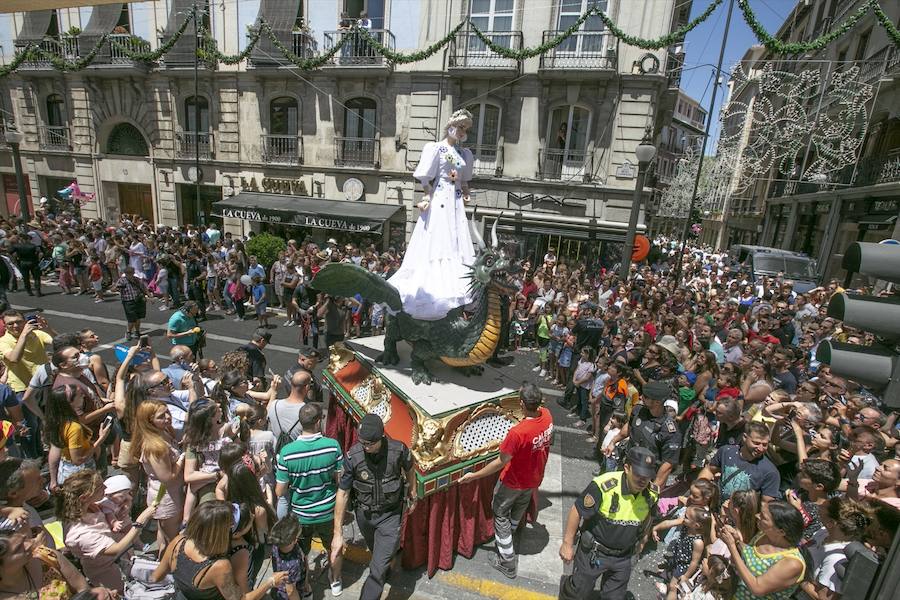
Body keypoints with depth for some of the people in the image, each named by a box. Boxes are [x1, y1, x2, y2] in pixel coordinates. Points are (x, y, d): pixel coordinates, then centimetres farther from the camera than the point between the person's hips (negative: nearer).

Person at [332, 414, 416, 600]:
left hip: (390, 515, -2)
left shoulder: (399, 450, -26)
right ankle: (385, 567, 61)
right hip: (364, 514, 2)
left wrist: (413, 493, 15)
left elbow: (409, 471, -3)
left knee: (378, 568, -4)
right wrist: (338, 533, -14)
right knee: (377, 552, 29)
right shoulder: (353, 456, -25)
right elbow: (342, 493, -16)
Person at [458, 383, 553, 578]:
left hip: (514, 482, -7)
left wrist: (474, 475, -18)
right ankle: (507, 537, 57)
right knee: (519, 511, 30)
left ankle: (507, 562, 28)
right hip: (534, 478, 7)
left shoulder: (518, 432, -41)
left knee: (500, 515, 17)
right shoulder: (546, 416, -20)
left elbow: (500, 462, -29)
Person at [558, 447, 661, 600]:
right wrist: (568, 544, -14)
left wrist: (642, 539, 21)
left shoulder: (653, 493, -15)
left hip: (624, 556, 4)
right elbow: (577, 512, -22)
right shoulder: (604, 485, -33)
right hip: (593, 551, -3)